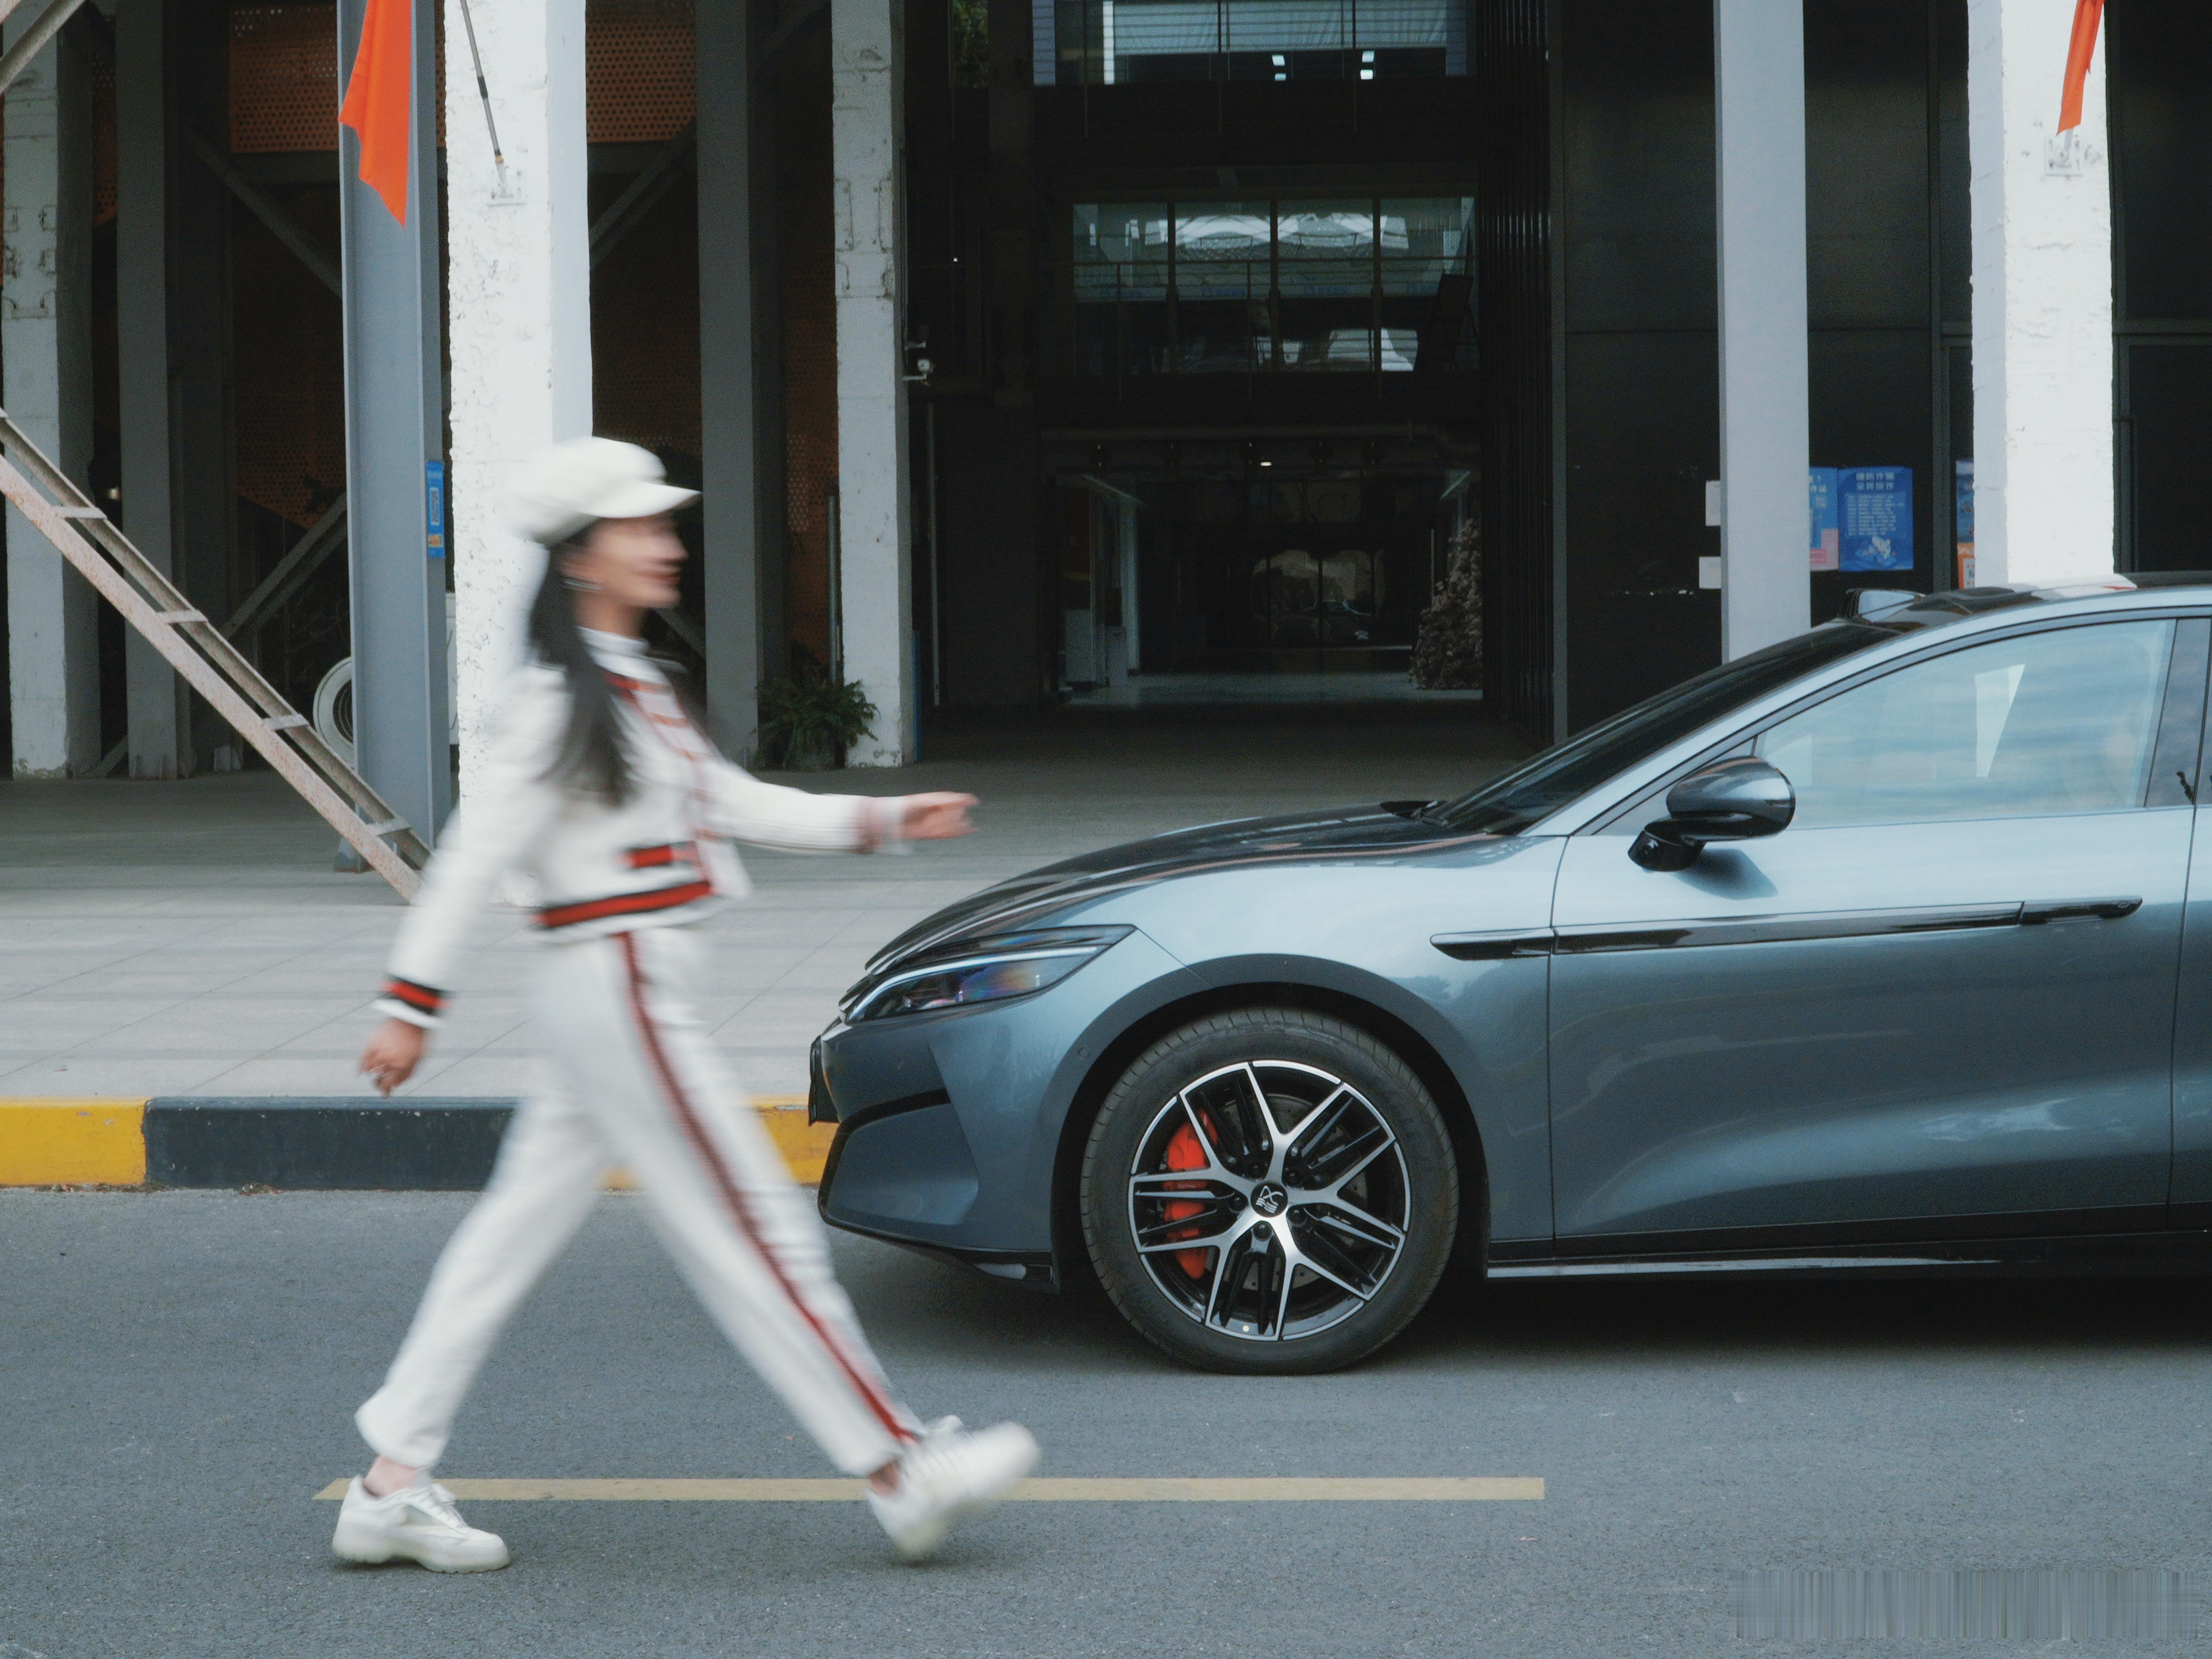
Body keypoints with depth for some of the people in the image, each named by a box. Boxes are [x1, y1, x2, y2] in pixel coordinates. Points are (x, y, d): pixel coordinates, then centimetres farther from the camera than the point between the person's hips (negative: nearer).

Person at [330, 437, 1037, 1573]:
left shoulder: (634, 690, 16)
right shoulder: (555, 703, -13)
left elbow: (732, 802, 21)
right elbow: (474, 854, -16)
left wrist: (879, 821, 15)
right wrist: (411, 1004, -18)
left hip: (630, 1000, 10)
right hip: (616, 992, -10)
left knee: (517, 1233, 10)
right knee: (754, 1232, -5)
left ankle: (391, 1487, 14)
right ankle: (898, 1471, 0)